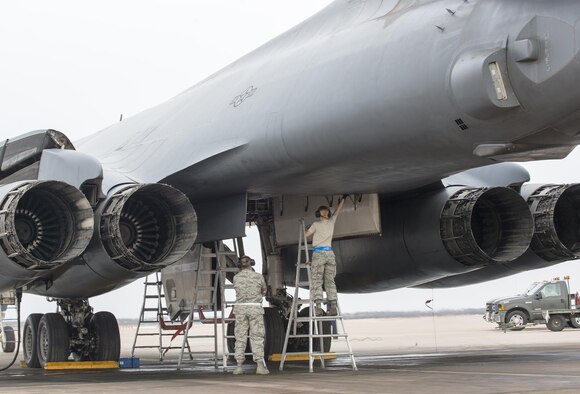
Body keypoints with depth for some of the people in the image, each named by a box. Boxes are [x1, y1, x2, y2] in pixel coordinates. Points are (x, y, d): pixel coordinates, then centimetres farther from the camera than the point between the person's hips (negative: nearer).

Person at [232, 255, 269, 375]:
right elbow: (264, 291, 16)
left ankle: (239, 366, 1)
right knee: (257, 337, 0)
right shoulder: (258, 276, -1)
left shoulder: (236, 277, 2)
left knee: (240, 337, 5)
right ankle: (260, 366, -6)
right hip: (255, 308, -1)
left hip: (240, 308, 1)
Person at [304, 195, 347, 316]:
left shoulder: (316, 225, -1)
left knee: (316, 281, -8)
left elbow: (305, 236, 5)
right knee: (330, 281, 5)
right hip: (330, 253, 4)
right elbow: (339, 209, 25)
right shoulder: (332, 222, 9)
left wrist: (312, 233, 26)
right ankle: (333, 306, -7)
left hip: (318, 253, -4)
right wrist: (343, 198, 38)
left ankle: (318, 306, -21)